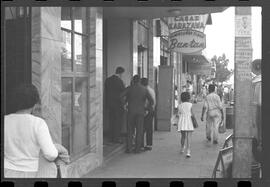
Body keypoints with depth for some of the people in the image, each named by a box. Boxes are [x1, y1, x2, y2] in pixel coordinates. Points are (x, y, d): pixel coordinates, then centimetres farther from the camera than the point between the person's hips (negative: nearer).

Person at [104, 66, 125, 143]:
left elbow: (106, 92, 11)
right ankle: (116, 138, 4)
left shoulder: (107, 80, 6)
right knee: (118, 121, 1)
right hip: (118, 104, -7)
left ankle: (112, 137, 16)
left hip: (109, 104, 7)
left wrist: (107, 103, 17)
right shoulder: (119, 81, -16)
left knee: (111, 121, 11)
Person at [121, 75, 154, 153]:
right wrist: (148, 108, 11)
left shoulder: (130, 88, -1)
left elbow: (122, 96, -15)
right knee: (139, 131, 6)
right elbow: (151, 101, -3)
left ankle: (129, 148, 6)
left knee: (130, 130, 8)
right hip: (140, 112, 0)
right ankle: (137, 148, 6)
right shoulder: (145, 89, 2)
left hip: (131, 111, 0)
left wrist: (124, 102, 1)